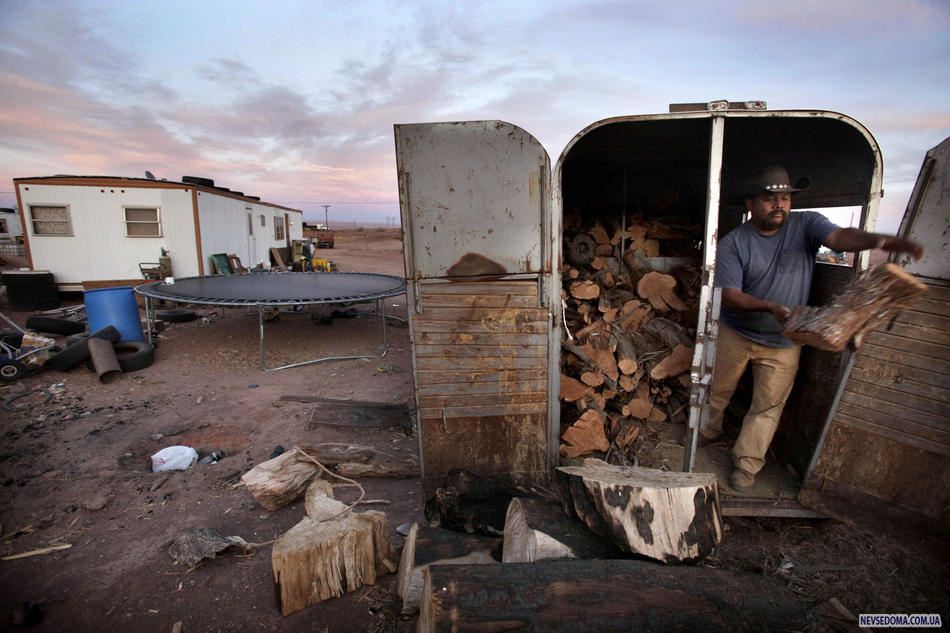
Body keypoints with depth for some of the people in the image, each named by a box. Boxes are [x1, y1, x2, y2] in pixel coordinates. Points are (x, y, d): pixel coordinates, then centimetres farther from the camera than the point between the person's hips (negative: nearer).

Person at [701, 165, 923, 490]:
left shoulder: (806, 224, -8)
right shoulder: (732, 243, -12)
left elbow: (838, 236, -29)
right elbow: (729, 296, -19)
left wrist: (876, 240, -50)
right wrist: (770, 307, -35)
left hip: (783, 343, 1)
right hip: (735, 335, 0)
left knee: (767, 407, 10)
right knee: (717, 392, 16)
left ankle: (746, 463, 26)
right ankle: (708, 431, 43)